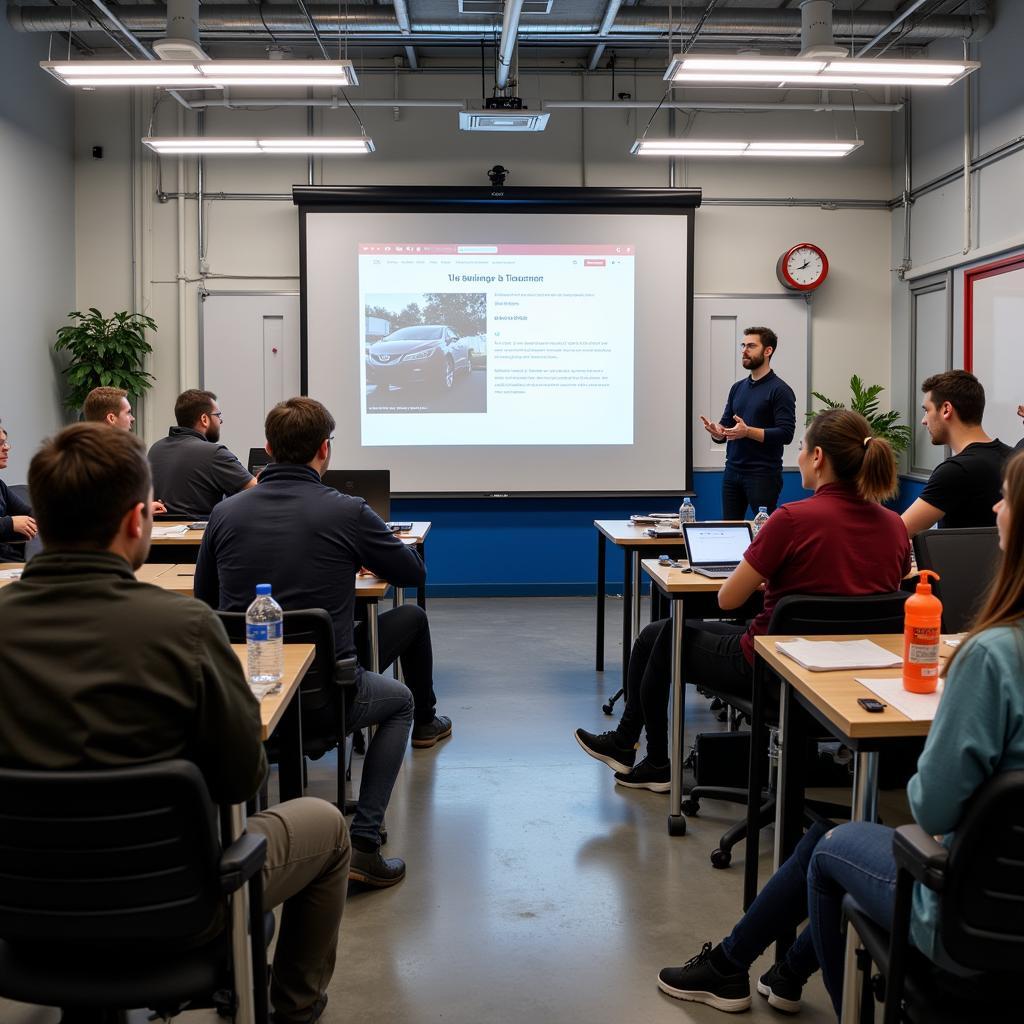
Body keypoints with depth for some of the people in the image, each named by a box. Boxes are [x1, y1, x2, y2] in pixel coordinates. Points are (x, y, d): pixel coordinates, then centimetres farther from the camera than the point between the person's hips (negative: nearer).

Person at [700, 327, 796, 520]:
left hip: (763, 475, -7)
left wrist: (748, 431, -24)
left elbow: (785, 434, -15)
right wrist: (716, 431, -8)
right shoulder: (738, 388, 15)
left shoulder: (780, 390, -7)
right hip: (732, 473, 7)